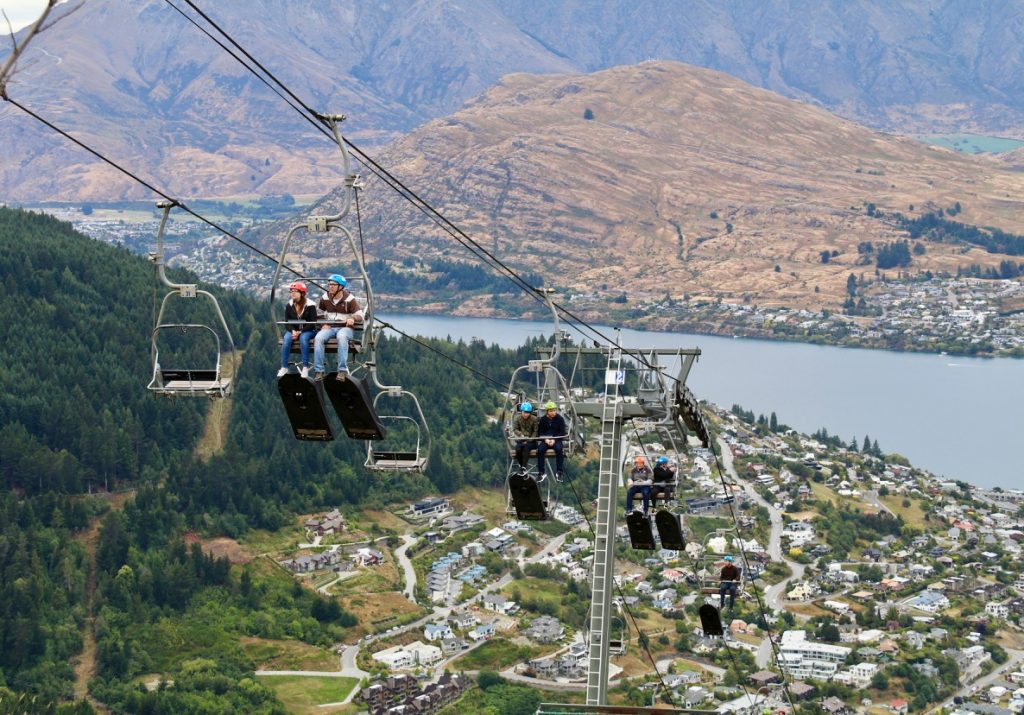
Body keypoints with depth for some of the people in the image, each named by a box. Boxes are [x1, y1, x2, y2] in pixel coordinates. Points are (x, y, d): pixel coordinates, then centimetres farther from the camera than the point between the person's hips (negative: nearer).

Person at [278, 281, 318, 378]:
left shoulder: (310, 306, -8)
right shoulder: (289, 305, 4)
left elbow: (312, 323, -10)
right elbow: (287, 321, 2)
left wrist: (300, 332, -20)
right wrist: (293, 331, -18)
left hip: (307, 331, -3)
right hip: (293, 330, 3)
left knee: (303, 338, -36)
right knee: (286, 338, -28)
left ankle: (305, 368, -31)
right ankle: (284, 367, -25)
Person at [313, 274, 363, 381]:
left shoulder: (349, 299, -2)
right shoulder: (325, 298, 9)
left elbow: (360, 316, -6)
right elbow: (319, 313, 23)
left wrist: (353, 319, -30)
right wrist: (323, 324, 3)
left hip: (345, 328, -3)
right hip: (329, 327, 3)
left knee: (341, 337, -40)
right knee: (318, 338, -30)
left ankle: (343, 370, -38)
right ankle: (318, 371, -27)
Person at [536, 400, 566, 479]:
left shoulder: (560, 419, 1)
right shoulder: (542, 420, 5)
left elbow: (562, 432, -2)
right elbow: (540, 432, 7)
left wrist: (554, 440, -16)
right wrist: (545, 439, -13)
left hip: (557, 440, -1)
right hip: (545, 440, 2)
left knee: (559, 449, -33)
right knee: (540, 449, -28)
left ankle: (559, 471, -26)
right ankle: (540, 472, -20)